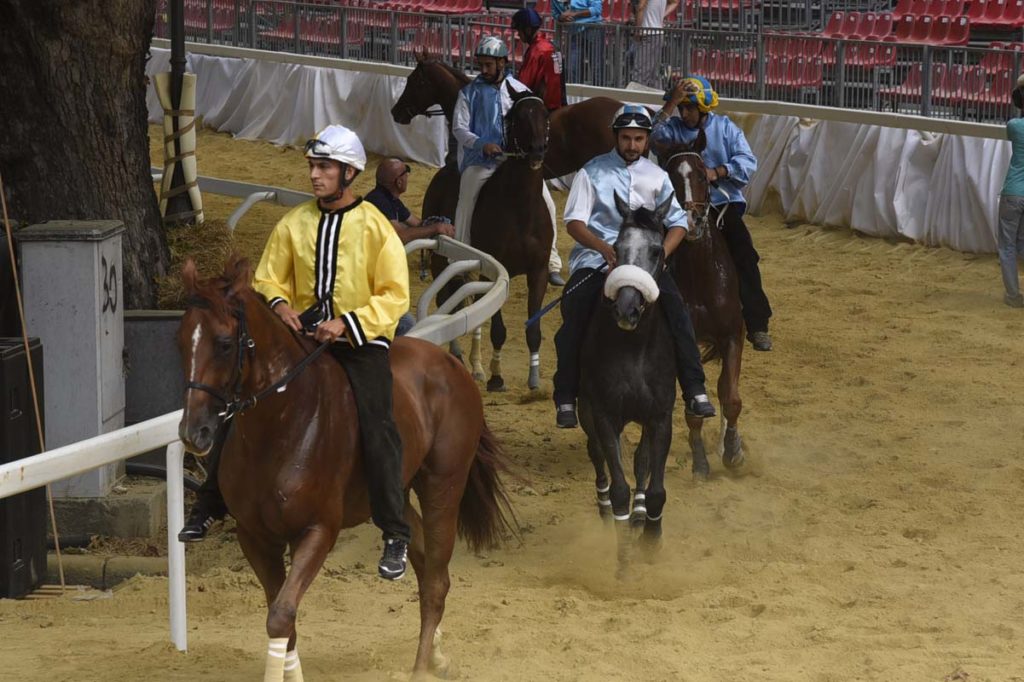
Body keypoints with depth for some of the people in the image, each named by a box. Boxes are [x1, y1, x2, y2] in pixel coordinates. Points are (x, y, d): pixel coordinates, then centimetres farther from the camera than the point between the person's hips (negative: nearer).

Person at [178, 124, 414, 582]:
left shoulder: (375, 227, -6)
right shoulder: (294, 223, 5)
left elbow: (394, 296, -8)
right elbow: (268, 278, 13)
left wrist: (347, 322, -20)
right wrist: (278, 303, -10)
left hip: (360, 340, -4)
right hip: (300, 334, 4)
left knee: (377, 428, -17)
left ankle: (395, 537, -5)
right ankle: (208, 508, 10)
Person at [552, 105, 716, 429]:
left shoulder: (656, 176, 12)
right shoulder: (593, 171, 3)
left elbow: (677, 222, 11)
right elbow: (575, 222, -5)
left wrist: (661, 252, -10)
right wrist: (607, 250, -22)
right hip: (595, 256, -2)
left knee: (675, 308, -21)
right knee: (574, 317, -23)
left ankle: (694, 390, -19)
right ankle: (566, 398, -11)